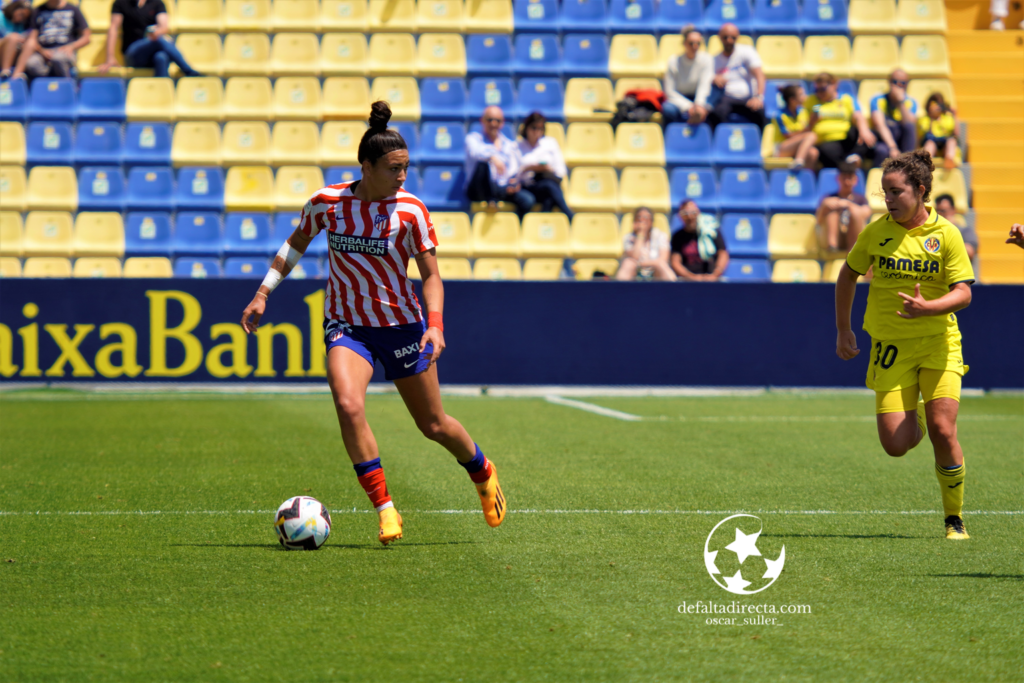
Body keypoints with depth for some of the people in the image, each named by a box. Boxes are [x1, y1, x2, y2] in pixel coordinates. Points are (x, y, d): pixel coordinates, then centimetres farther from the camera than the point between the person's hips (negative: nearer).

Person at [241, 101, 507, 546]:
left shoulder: (410, 210, -12)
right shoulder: (326, 202, -7)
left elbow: (431, 276, -6)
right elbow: (297, 242, 12)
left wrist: (435, 324, -22)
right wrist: (263, 293, 8)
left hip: (401, 324, -1)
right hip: (345, 324, 1)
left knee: (433, 425, 9)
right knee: (348, 405, -27)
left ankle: (482, 472, 41)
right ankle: (385, 509, -20)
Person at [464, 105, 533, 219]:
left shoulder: (510, 145, 22)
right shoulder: (473, 138, 8)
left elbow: (514, 170, 9)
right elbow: (475, 151, -18)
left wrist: (514, 182, -16)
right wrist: (492, 157, -40)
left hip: (503, 189, 4)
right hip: (479, 191, -4)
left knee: (528, 200, -27)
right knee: (483, 164, -35)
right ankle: (490, 200, -36)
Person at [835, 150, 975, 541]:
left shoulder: (946, 234, -6)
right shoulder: (876, 232, -1)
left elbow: (963, 293, -9)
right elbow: (848, 275, 14)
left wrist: (927, 308, -27)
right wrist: (843, 331, 13)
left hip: (939, 343, -1)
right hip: (891, 347, 1)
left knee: (943, 431, -14)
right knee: (896, 445, -9)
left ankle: (954, 518, 5)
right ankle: (914, 421, 30)